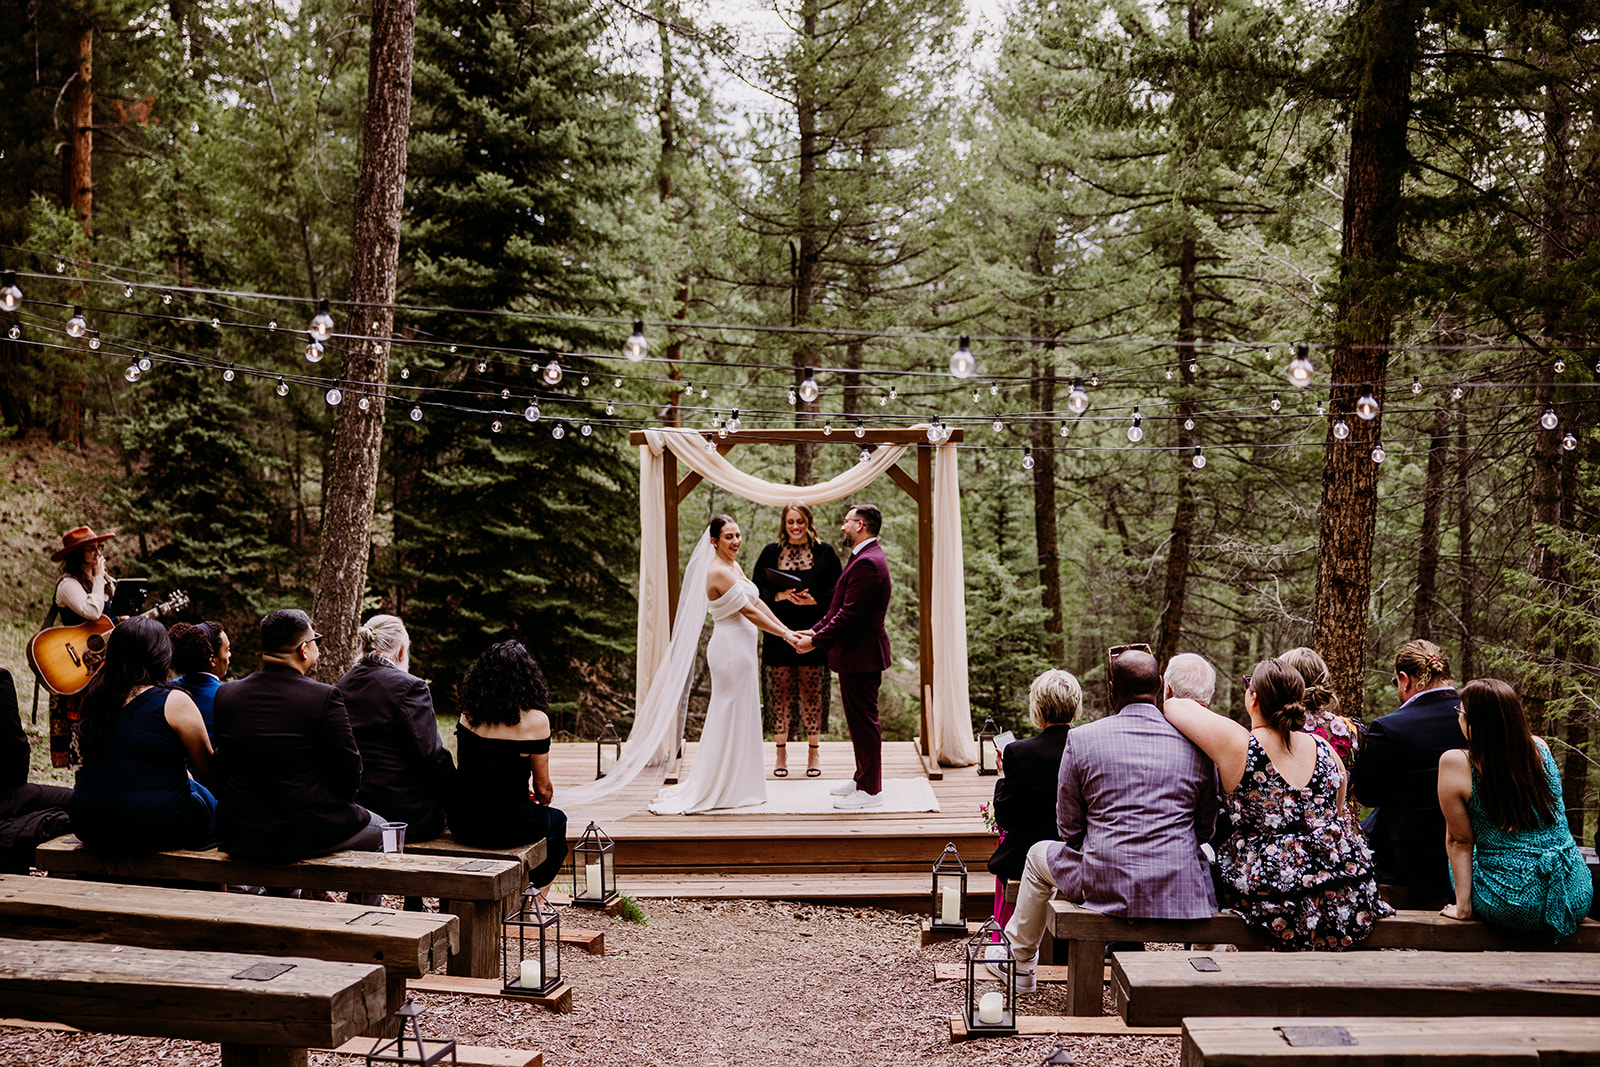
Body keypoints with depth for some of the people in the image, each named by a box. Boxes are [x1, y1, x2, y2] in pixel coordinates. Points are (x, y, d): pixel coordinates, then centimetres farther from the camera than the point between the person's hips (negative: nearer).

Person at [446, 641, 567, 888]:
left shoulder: (469, 714, -1)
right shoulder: (535, 720, -14)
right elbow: (543, 788, -7)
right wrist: (542, 802, 19)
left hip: (461, 823, 5)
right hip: (508, 827, -5)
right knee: (557, 820, 29)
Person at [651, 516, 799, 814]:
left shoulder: (733, 566, 12)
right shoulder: (719, 571, -18)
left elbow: (756, 602, 14)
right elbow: (749, 612, -18)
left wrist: (787, 629, 9)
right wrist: (785, 635, -13)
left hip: (739, 649, 10)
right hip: (731, 648, -10)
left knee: (737, 717, 15)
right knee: (733, 717, -2)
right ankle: (729, 789, 6)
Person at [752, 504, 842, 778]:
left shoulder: (824, 552, 3)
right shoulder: (771, 552, 7)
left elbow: (837, 590, 2)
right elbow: (757, 590, 6)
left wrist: (814, 599, -15)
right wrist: (779, 595, -13)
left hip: (812, 632, -1)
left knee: (812, 691, 2)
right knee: (781, 692, 3)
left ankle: (813, 751, 12)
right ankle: (781, 752, 12)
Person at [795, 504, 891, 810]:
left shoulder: (867, 563, -21)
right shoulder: (865, 558, 14)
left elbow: (850, 614, -24)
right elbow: (842, 608, 18)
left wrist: (816, 641, -18)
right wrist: (815, 630, 11)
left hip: (861, 655, -11)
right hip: (857, 653, 11)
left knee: (863, 719, -4)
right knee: (859, 719, 18)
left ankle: (870, 791, 3)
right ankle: (863, 777, 29)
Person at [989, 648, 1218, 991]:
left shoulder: (1081, 738, -5)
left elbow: (1068, 829, 1)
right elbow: (1204, 830, 9)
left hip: (1104, 887, -2)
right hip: (1182, 895, 2)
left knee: (1039, 855, 30)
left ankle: (1019, 965, 46)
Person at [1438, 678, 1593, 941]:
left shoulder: (1455, 764, -13)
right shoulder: (1540, 748, 0)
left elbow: (1459, 841, -7)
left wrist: (1463, 905, -1)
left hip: (1513, 906, -4)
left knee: (1462, 856, 27)